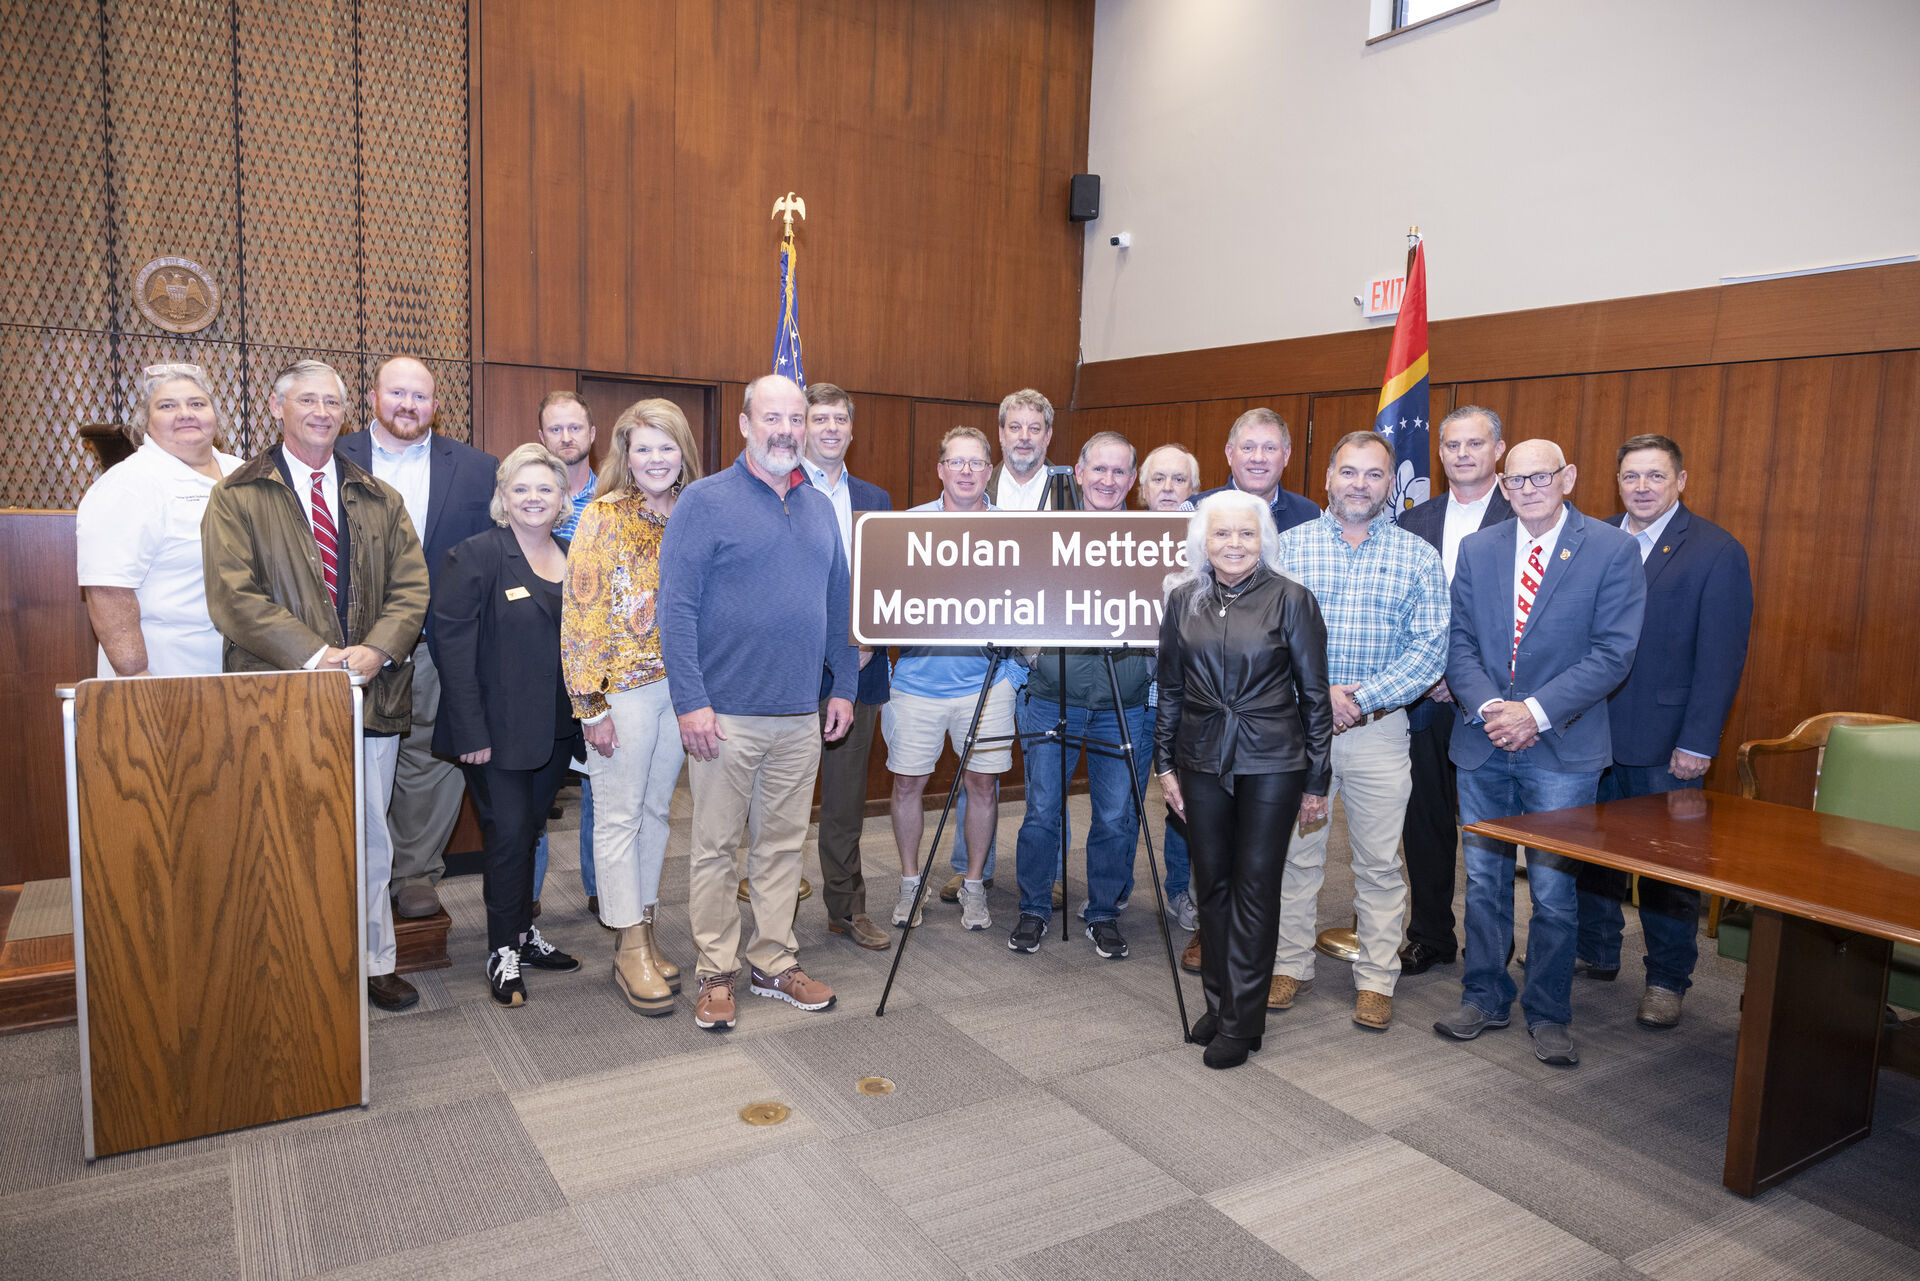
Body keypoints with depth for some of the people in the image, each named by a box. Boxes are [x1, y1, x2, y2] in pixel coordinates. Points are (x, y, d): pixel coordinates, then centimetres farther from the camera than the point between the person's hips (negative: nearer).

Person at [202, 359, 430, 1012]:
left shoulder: (379, 499, 13)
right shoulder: (237, 497, 3)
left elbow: (411, 585, 6)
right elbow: (234, 597, -7)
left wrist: (374, 649, -12)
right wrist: (316, 655, -16)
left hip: (373, 693, 3)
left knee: (369, 838, 10)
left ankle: (374, 963, 23)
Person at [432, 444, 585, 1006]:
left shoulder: (574, 560, 9)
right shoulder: (475, 556, -8)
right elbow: (453, 646, -13)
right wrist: (472, 732, -18)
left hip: (556, 728, 5)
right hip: (498, 730, -5)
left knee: (530, 829, 15)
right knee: (508, 833, -2)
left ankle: (525, 932, 28)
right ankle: (504, 952, 12)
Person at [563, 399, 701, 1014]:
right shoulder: (603, 517, -6)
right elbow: (581, 613, -10)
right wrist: (590, 703, -13)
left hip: (681, 684, 5)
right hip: (623, 686, -5)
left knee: (657, 809, 13)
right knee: (620, 814, 2)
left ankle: (644, 924, 25)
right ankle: (630, 947, 11)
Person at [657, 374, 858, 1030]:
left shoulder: (820, 507, 13)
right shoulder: (706, 500, -5)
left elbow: (839, 603, 18)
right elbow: (675, 607, -10)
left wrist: (844, 686, 12)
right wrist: (691, 701, -16)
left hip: (801, 715, 5)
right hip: (726, 715, -5)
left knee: (782, 845, 13)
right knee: (716, 847, 5)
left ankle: (774, 963, 25)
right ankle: (717, 973, 18)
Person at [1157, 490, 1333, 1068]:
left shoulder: (1291, 599, -5)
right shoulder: (1183, 599, 5)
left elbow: (1315, 695, -2)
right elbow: (1170, 689, 11)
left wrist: (1317, 781, -2)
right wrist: (1165, 764, 9)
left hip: (1272, 763, -3)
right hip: (1203, 761, 4)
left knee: (1255, 884, 1)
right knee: (1211, 881, 11)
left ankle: (1242, 1020, 12)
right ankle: (1218, 1001, 27)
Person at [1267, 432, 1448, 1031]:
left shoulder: (1419, 558, 3)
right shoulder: (1289, 545, 4)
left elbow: (1430, 649, -4)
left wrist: (1361, 698, -14)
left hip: (1379, 730, 0)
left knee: (1379, 862, 7)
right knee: (1296, 852, 9)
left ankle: (1376, 979, 22)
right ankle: (1291, 964, 25)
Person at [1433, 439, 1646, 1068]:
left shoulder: (1613, 549, -4)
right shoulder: (1476, 549, 7)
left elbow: (1613, 652, -10)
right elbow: (1459, 641, 4)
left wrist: (1535, 711, -17)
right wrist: (1489, 708, -12)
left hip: (1562, 747, -3)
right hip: (1482, 743, 3)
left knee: (1554, 890, 4)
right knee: (1484, 881, 13)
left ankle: (1548, 1014, 22)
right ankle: (1484, 997, 29)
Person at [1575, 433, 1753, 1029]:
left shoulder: (1717, 553, -6)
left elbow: (1721, 658, -9)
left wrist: (1697, 742, -13)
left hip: (1666, 742, -4)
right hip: (1593, 731, 4)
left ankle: (1667, 979, 21)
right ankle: (1596, 952, 32)